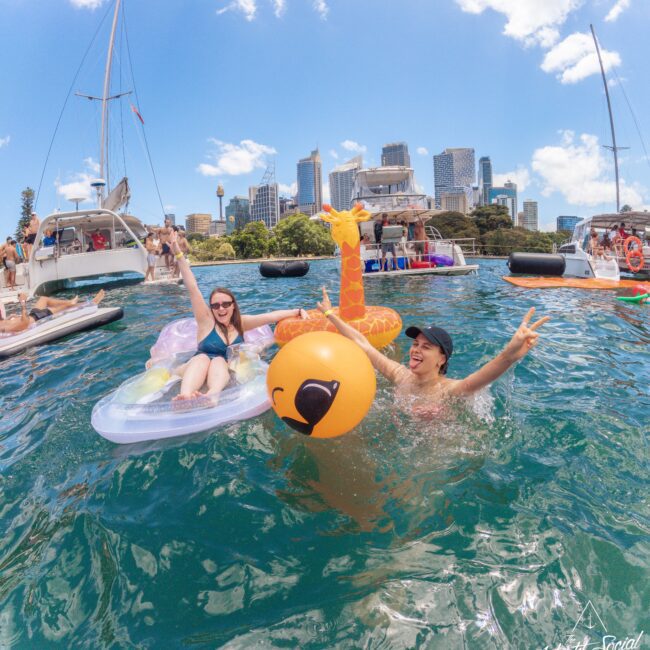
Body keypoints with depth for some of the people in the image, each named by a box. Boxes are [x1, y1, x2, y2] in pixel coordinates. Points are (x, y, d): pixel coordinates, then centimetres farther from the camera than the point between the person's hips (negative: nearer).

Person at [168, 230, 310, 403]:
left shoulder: (240, 322, 11)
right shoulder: (207, 321, 2)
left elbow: (270, 316, 5)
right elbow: (192, 288, -6)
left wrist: (298, 311, -4)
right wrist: (179, 255, -13)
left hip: (228, 371, 1)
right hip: (200, 368, -1)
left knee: (219, 361, -30)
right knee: (202, 358, -32)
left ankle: (212, 396, -62)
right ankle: (185, 397, -60)